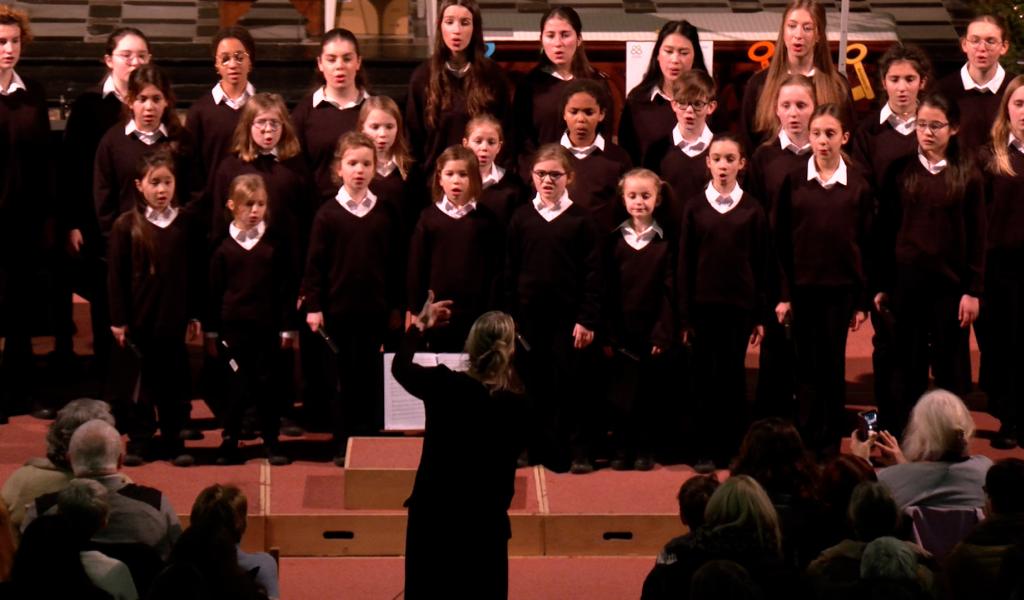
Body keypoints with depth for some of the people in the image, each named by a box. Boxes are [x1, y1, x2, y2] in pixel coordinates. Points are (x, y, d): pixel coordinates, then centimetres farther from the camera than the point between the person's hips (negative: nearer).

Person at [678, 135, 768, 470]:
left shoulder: (752, 210, 3)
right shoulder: (694, 207, 3)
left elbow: (761, 264, 4)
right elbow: (684, 263, 3)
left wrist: (760, 316, 0)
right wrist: (684, 315, -1)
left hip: (739, 305, 0)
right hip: (703, 304, 0)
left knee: (733, 377, 2)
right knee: (705, 378, 2)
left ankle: (733, 450, 10)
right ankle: (706, 451, 8)